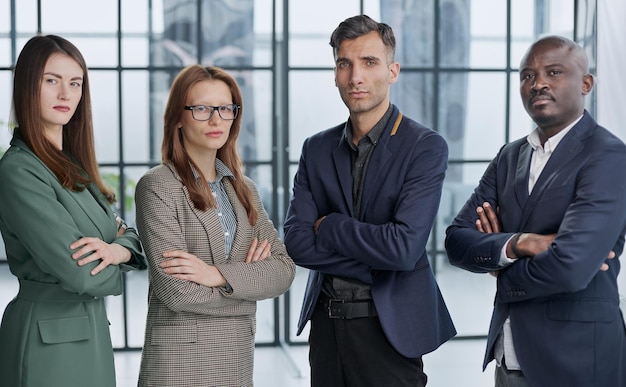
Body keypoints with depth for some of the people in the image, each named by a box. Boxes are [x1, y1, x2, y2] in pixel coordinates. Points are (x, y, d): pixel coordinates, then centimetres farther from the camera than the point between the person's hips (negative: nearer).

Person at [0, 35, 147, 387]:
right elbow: (80, 274, -22)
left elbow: (132, 237, 9)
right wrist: (114, 270, -1)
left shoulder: (75, 166, 11)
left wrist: (118, 250, -14)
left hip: (92, 331, 8)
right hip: (49, 336, -8)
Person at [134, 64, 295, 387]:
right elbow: (177, 291, -17)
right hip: (181, 359, -5)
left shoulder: (243, 190, 9)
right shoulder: (158, 187, -10)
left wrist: (219, 275, -17)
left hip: (239, 357, 6)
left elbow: (284, 270, -1)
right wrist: (251, 277, -5)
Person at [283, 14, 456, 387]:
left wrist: (329, 227, -9)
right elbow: (297, 242, -5)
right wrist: (375, 257, -14)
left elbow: (405, 247, -21)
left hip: (389, 327, -4)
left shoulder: (426, 147, -10)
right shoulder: (317, 149, 5)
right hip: (326, 323, 4)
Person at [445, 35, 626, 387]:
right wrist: (515, 245, -19)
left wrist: (502, 270, -7)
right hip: (510, 358, 6)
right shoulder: (510, 156, 7)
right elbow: (457, 241, 0)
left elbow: (570, 266, -26)